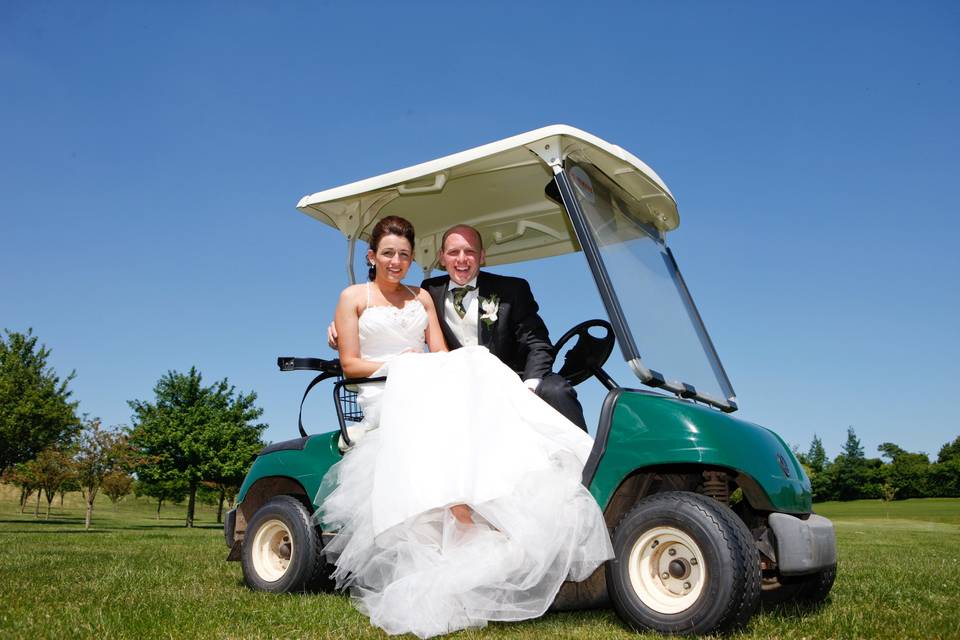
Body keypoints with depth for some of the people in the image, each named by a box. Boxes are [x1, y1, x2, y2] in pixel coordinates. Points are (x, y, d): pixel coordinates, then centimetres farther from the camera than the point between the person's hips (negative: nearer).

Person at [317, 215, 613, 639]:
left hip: (431, 387, 3)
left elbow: (442, 354, 11)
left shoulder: (421, 297, 22)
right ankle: (462, 513, -51)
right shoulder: (353, 298, 12)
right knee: (432, 412, -38)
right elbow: (350, 364, 3)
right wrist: (395, 365, -12)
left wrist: (427, 366, -13)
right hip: (387, 397, -3)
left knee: (475, 380, -31)